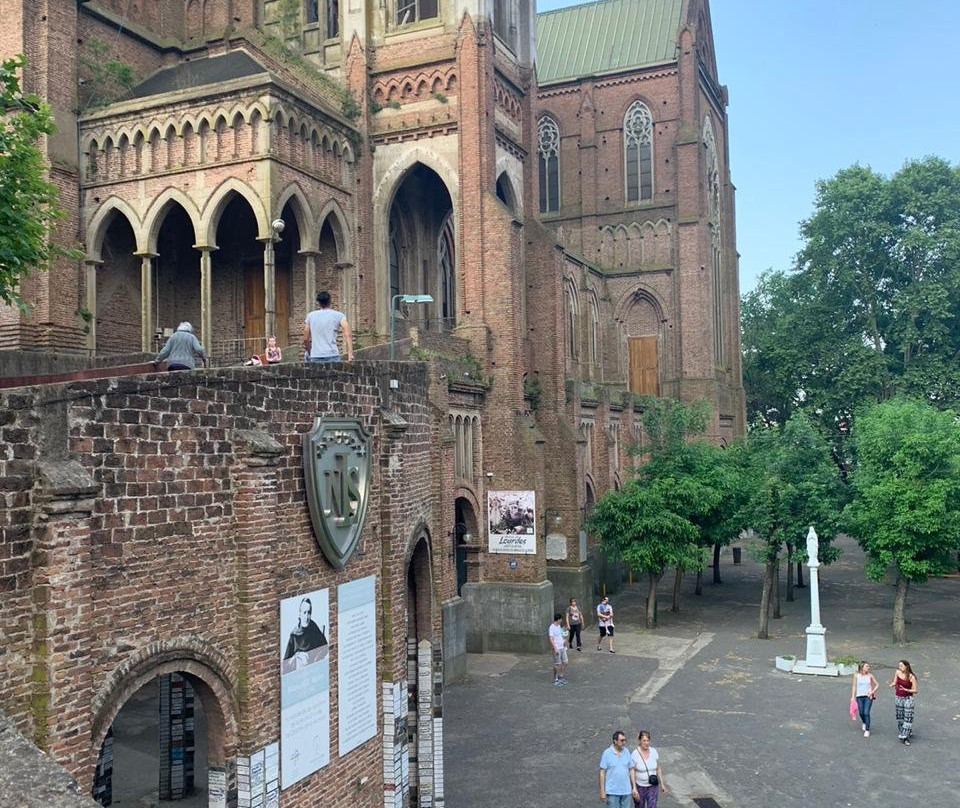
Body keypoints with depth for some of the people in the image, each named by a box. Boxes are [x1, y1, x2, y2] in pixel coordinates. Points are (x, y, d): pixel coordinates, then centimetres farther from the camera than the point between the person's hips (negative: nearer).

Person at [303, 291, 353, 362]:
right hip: (332, 356, -2)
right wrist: (350, 354, -16)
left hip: (315, 357, 2)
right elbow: (348, 335, -11)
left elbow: (305, 339, 13)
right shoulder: (338, 315, 3)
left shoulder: (310, 316, 10)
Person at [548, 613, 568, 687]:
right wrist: (555, 649, -24)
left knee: (565, 662, 12)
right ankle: (556, 680, 11)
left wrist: (563, 641, 10)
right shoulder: (552, 628, -17)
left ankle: (561, 677, 26)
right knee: (557, 664, -1)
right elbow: (551, 639, -21)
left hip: (562, 647, 9)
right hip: (557, 649, -8)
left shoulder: (558, 626, 10)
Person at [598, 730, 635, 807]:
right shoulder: (607, 753, -9)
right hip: (612, 792, -4)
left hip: (626, 791, 4)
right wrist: (602, 791, -8)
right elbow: (602, 772, -7)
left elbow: (631, 770, 10)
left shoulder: (626, 752, 4)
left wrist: (634, 787, 6)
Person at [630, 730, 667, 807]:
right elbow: (632, 772, -13)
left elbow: (658, 769, 6)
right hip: (640, 787, -2)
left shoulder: (654, 752, -4)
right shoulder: (635, 754, -15)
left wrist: (662, 784, 8)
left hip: (653, 787, 2)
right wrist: (634, 788, -17)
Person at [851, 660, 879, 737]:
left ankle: (867, 730, -2)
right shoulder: (856, 675, -2)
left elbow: (877, 684, 8)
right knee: (861, 713, 8)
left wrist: (872, 691, -5)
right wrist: (853, 696, 1)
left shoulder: (870, 675, -2)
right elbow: (854, 686, 3)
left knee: (866, 713, -11)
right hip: (859, 696, 1)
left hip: (868, 696, -1)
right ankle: (864, 722, 42)